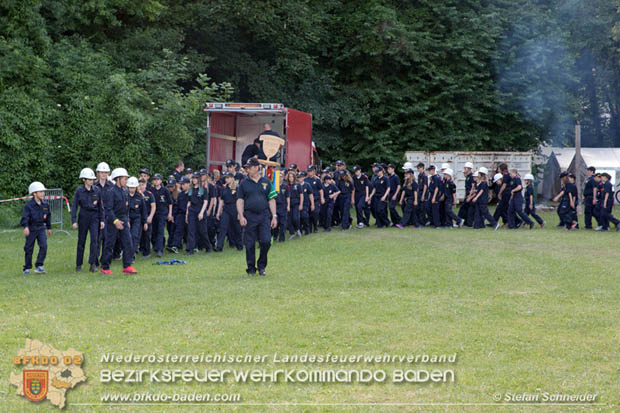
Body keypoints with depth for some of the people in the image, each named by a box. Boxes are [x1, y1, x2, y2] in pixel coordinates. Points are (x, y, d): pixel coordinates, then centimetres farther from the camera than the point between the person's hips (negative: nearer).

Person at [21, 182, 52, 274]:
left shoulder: (45, 205, 2)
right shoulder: (29, 205, -15)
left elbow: (48, 217, 17)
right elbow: (25, 217, -24)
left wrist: (49, 228, 24)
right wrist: (26, 227, -41)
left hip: (41, 228, 4)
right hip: (31, 229, -4)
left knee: (43, 246, -14)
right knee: (29, 249, 6)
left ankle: (39, 266, -8)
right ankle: (27, 268, 20)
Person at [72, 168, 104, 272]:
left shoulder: (96, 190, 2)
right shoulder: (79, 191, -3)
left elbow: (100, 206, 7)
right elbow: (75, 206, -4)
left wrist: (102, 220, 4)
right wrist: (74, 221, -10)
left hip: (94, 218, 1)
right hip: (83, 217, -1)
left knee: (94, 239, -13)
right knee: (81, 241, 6)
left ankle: (93, 263, -12)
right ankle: (78, 265, 17)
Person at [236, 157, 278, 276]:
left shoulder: (266, 182, 9)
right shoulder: (244, 183, 7)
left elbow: (271, 200, 10)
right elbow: (240, 201, 4)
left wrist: (274, 216, 4)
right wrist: (241, 216, -7)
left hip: (264, 215, 0)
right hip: (249, 216, 0)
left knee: (266, 242, -7)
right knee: (250, 244, 2)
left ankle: (262, 266, 11)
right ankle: (251, 268, 13)